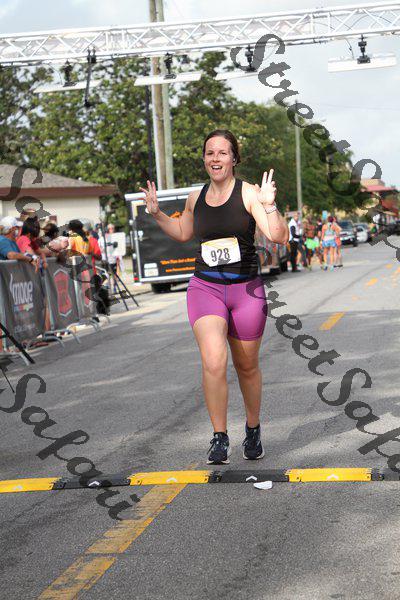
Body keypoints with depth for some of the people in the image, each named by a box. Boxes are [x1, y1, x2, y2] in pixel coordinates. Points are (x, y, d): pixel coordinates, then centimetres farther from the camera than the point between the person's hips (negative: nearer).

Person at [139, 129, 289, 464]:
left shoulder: (249, 193, -7)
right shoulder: (196, 198, 6)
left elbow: (279, 237, -17)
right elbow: (183, 233, 26)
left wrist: (269, 205, -31)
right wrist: (157, 213, 13)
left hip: (246, 289, -2)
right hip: (205, 288, 2)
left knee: (247, 366, 13)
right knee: (213, 362, -20)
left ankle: (253, 429, 38)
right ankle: (220, 439, -6)